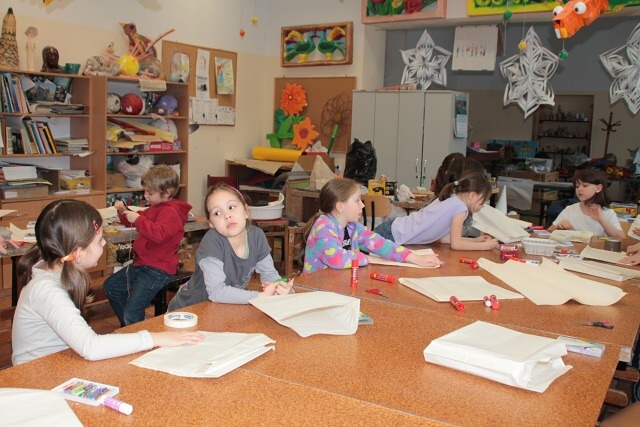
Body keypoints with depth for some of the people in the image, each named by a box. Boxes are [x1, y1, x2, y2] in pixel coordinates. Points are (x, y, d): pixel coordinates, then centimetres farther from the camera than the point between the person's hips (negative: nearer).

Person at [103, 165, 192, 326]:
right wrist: (124, 212, 10)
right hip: (142, 264, 11)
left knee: (132, 315, -19)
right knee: (110, 286, 24)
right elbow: (132, 222, 30)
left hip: (158, 270, -11)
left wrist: (138, 219, -30)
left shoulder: (171, 212, -17)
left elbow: (159, 235, -34)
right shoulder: (155, 208, 15)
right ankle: (128, 326, 34)